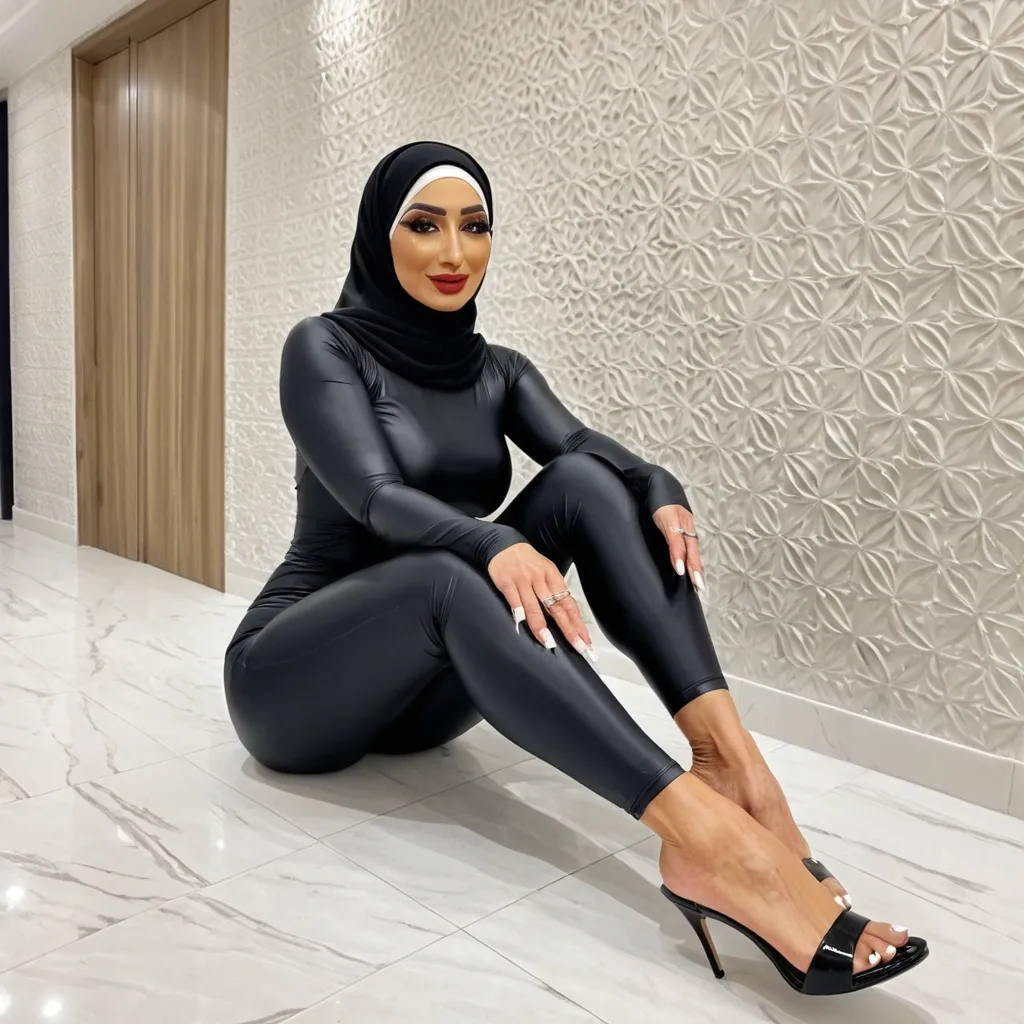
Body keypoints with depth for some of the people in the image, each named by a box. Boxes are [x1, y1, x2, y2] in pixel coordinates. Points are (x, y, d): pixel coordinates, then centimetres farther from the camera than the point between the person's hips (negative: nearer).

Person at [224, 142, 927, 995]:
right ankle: (707, 838, -46)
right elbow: (376, 496, -24)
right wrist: (493, 546, -43)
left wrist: (660, 492, -32)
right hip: (295, 677, -4)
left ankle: (731, 762, -34)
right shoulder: (325, 347, -7)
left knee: (584, 483, -19)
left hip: (426, 689, 5)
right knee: (458, 576, -38)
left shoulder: (498, 371, 9)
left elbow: (583, 446, -10)